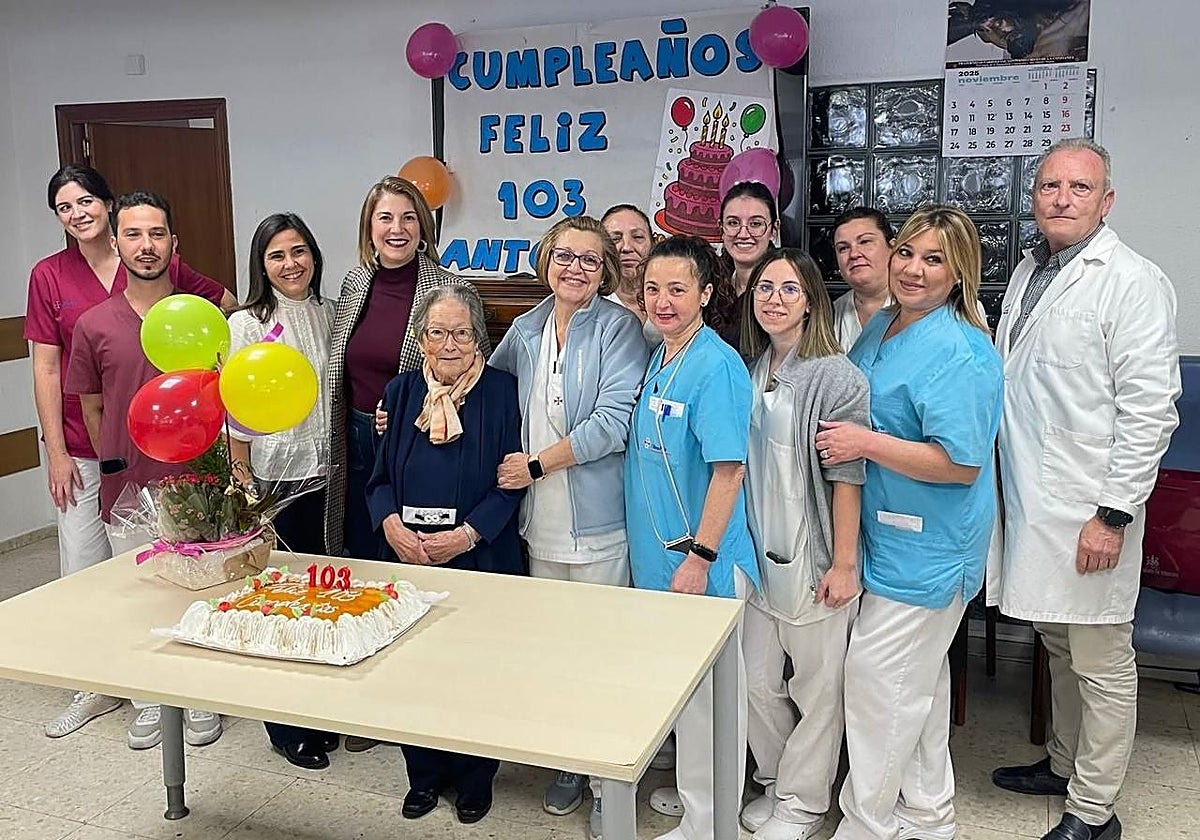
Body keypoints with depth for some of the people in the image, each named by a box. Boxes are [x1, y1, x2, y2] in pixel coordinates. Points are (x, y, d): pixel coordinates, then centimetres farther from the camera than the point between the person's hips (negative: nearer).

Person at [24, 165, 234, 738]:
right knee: (82, 570, 6)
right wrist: (56, 451, -2)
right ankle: (95, 686, 23)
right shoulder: (49, 276, 2)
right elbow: (46, 369, 1)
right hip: (81, 448, 1)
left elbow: (227, 304, 10)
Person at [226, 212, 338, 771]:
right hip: (274, 477, -4)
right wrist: (241, 481, -7)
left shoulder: (330, 315, 7)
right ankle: (286, 727, 18)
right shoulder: (246, 324, -5)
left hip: (327, 472, 4)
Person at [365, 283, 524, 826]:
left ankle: (475, 776, 26)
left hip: (480, 558, -3)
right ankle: (424, 774, 29)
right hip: (406, 557, 3)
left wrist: (468, 535, -17)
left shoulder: (502, 392, -3)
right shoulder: (401, 392, 7)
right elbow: (379, 476, 8)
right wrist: (392, 525, -11)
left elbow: (512, 481, -6)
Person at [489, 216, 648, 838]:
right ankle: (567, 764, 32)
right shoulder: (525, 331, 8)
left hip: (597, 522, -5)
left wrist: (536, 465, -13)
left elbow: (612, 423, -18)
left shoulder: (618, 329, -9)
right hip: (539, 521, 5)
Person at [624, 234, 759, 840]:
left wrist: (698, 557, -22)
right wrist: (662, 552, 15)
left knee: (707, 692, 5)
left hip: (701, 560, -8)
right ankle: (690, 786, 40)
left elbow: (729, 469, -21)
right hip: (656, 552, 8)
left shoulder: (717, 365, -17)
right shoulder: (656, 359, 8)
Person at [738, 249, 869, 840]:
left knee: (818, 684, 9)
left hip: (812, 554, -6)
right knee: (756, 680, 14)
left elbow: (847, 476, -14)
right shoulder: (748, 371, 7)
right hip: (757, 549, 6)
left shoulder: (837, 376, -12)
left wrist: (844, 563, -14)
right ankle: (776, 782, 35)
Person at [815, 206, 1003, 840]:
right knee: (921, 680, 20)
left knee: (878, 678, 1)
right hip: (891, 537, 9)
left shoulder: (959, 352, -20)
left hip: (928, 546, -9)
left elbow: (961, 465, -24)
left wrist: (868, 443, -23)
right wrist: (845, 437, 6)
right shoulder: (881, 326, 7)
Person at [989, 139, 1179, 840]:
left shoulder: (1134, 282, -12)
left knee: (1102, 664, 4)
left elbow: (1150, 409, -16)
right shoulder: (1029, 270, 13)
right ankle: (1064, 764, 37)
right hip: (1029, 498, 8)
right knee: (1059, 645, 21)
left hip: (1088, 511, -7)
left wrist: (1114, 514, -18)